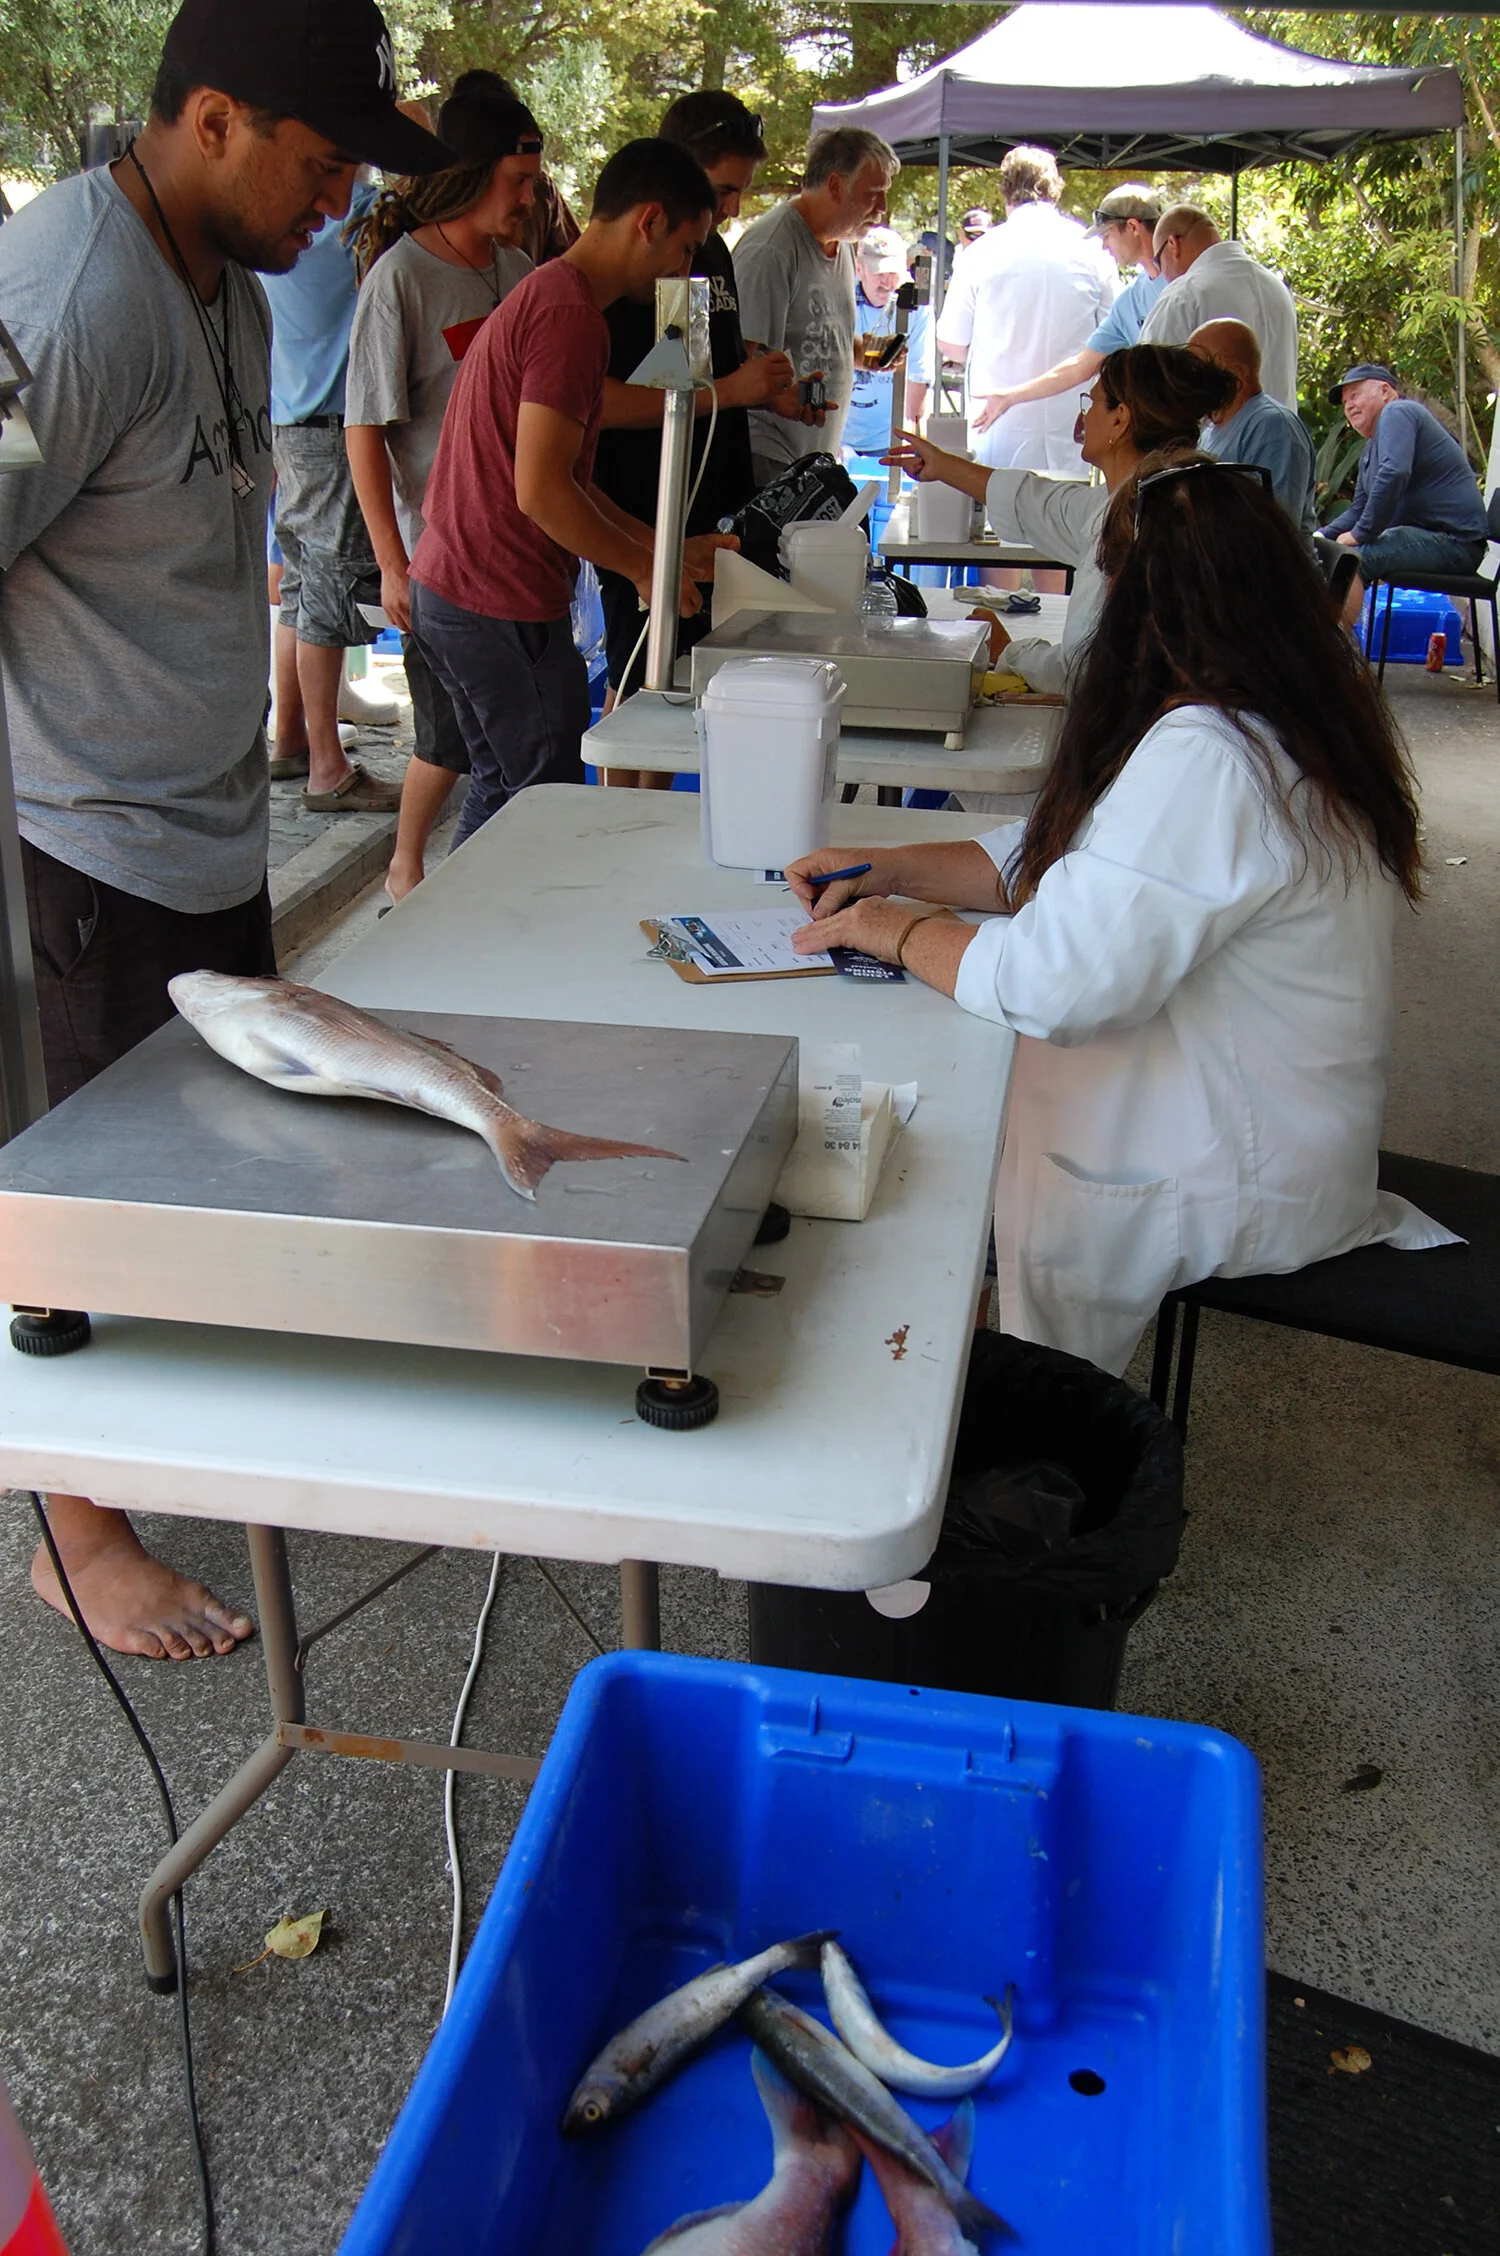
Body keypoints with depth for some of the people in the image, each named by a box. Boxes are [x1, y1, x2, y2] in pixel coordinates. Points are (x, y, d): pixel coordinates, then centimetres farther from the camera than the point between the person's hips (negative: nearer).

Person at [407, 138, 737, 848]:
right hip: (501, 605, -11)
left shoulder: (541, 293, 19)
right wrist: (647, 568, -9)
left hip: (449, 586, 11)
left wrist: (663, 544, 18)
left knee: (502, 789, 19)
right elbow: (540, 491, -22)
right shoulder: (571, 314, -16)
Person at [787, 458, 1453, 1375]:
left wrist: (899, 932, -13)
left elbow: (1055, 985, -30)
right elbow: (1074, 856, 13)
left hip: (1229, 1186, -9)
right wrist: (892, 868, 7)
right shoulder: (1291, 725, 5)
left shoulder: (1204, 760, -28)